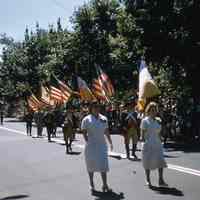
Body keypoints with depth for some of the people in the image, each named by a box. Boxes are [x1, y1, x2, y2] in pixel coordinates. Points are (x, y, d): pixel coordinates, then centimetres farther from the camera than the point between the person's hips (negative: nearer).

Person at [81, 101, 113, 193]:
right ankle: (91, 184, 23)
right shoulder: (86, 119, -5)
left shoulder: (104, 118, 7)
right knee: (91, 164, 8)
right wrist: (88, 142, -12)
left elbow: (106, 132, 14)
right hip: (91, 145, -3)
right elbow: (84, 133, -4)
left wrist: (110, 142, 14)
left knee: (103, 164, -2)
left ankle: (105, 185, 3)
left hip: (102, 144, 3)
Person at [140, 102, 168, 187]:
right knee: (147, 162, 4)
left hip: (157, 144, 4)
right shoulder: (145, 121, -3)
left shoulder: (158, 121, 11)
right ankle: (148, 180, 18)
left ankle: (161, 180, -3)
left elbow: (158, 133, 16)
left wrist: (160, 143, 13)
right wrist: (143, 140, -12)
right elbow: (142, 133, -4)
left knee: (160, 161, -7)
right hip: (148, 145, -4)